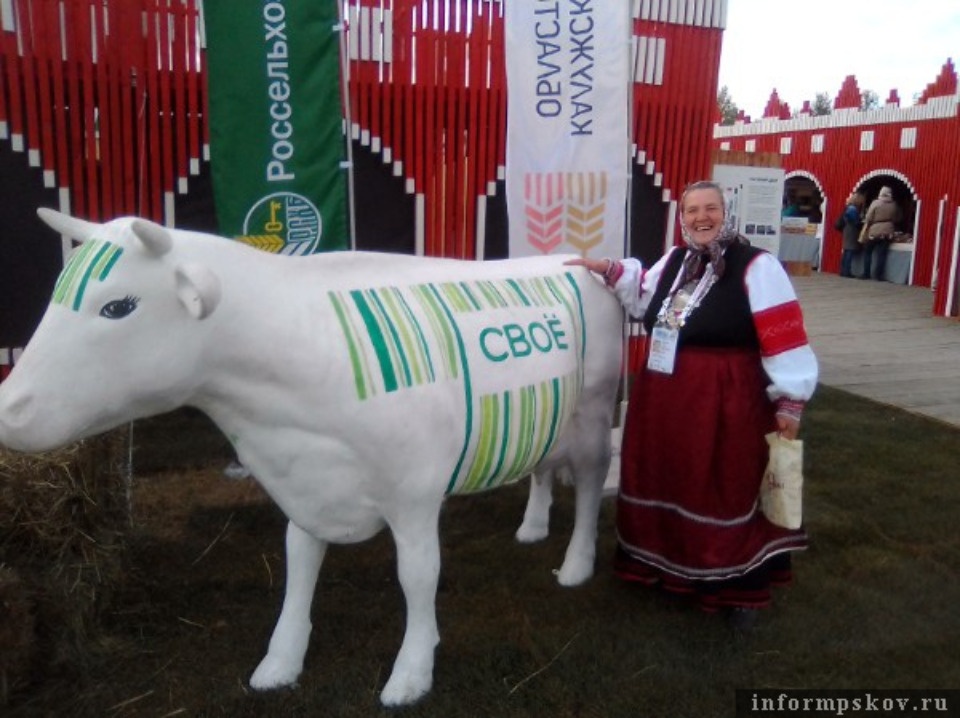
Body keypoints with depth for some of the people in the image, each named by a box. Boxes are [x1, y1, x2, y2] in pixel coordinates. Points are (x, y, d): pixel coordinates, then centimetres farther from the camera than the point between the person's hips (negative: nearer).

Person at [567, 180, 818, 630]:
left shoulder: (756, 267, -12)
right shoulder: (675, 259, 10)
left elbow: (784, 338, -14)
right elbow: (644, 298, 27)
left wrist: (789, 403, -15)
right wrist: (610, 270, 12)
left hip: (724, 403, -7)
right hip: (663, 398, 7)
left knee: (725, 492, 3)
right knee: (668, 481, 16)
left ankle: (739, 587, 21)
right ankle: (670, 565, 36)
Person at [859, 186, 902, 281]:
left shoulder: (875, 203, -8)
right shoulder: (894, 205, 4)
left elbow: (868, 218, -9)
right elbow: (898, 219, 13)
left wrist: (866, 225, 7)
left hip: (874, 231, -3)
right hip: (887, 232, 3)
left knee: (867, 252, 9)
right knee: (882, 254, 2)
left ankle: (866, 274, 7)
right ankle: (879, 275, 0)